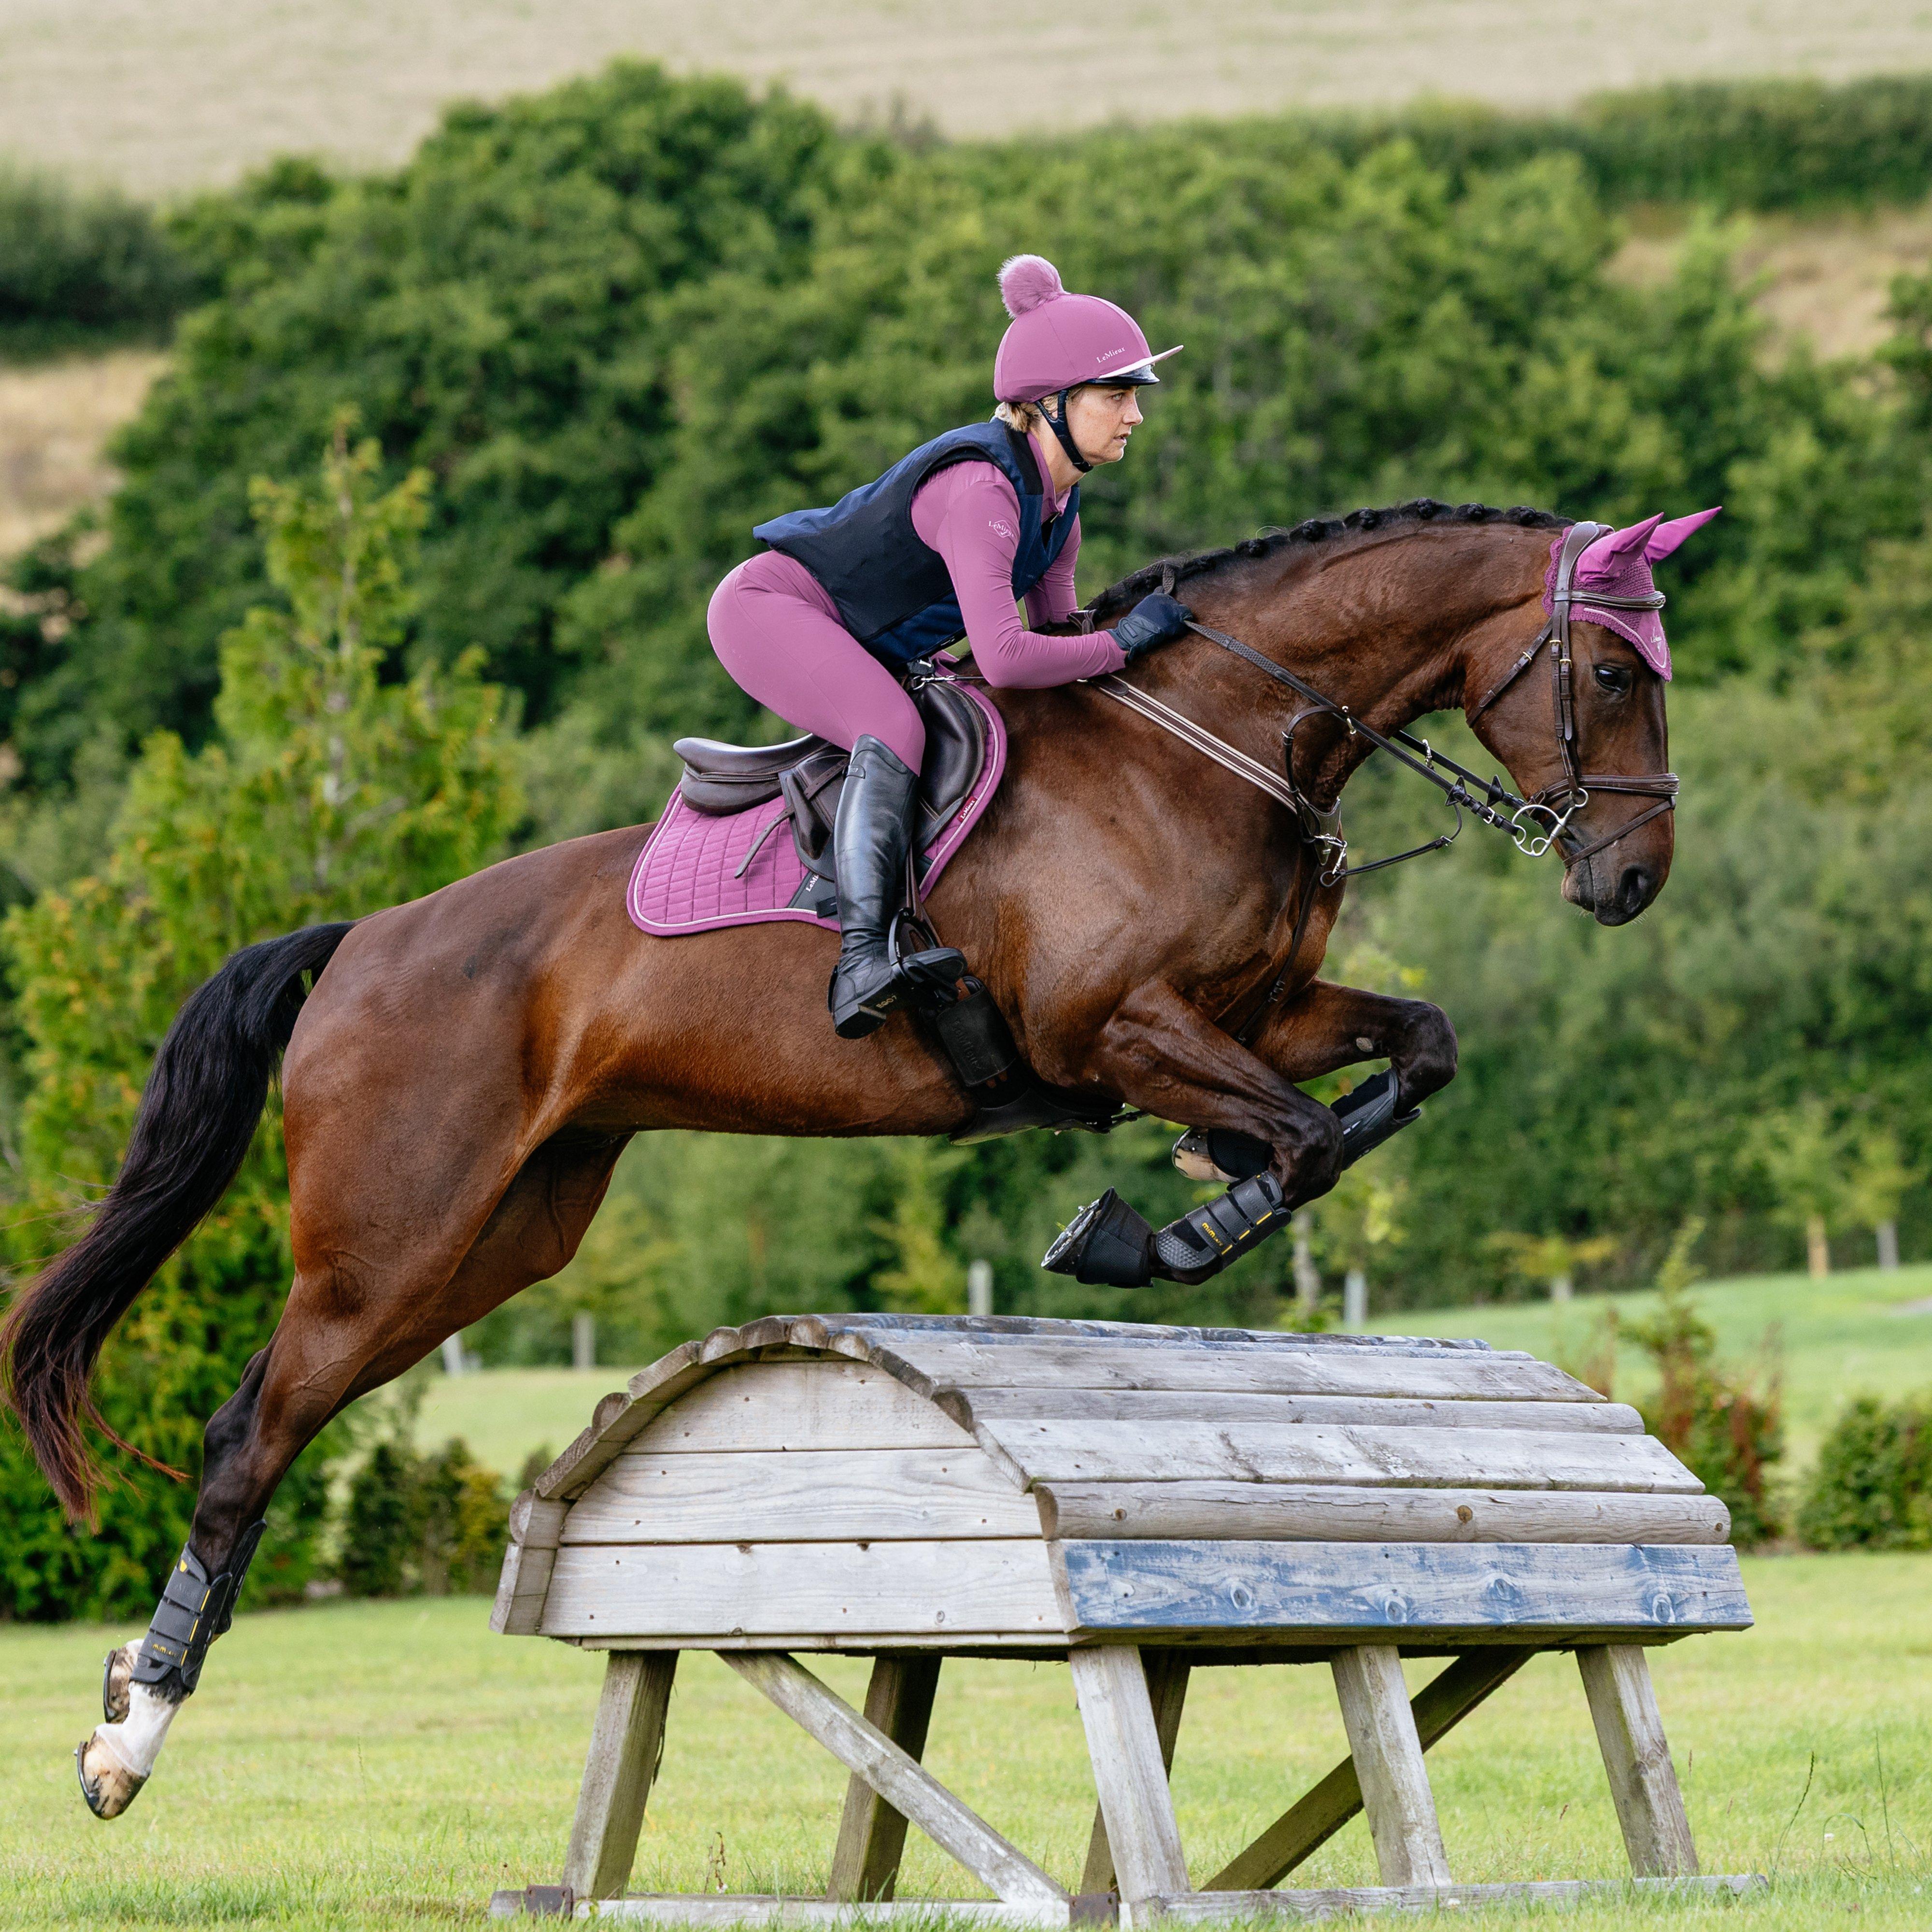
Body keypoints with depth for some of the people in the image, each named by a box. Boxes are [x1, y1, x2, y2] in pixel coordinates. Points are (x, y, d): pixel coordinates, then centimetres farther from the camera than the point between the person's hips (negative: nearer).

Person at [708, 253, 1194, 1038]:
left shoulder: (1058, 502, 1)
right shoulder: (982, 488, -30)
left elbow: (1056, 636, 12)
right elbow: (1004, 658, -38)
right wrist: (1124, 640, -28)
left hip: (865, 655, 11)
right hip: (771, 606, -11)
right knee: (894, 734, -34)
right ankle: (862, 958, -44)